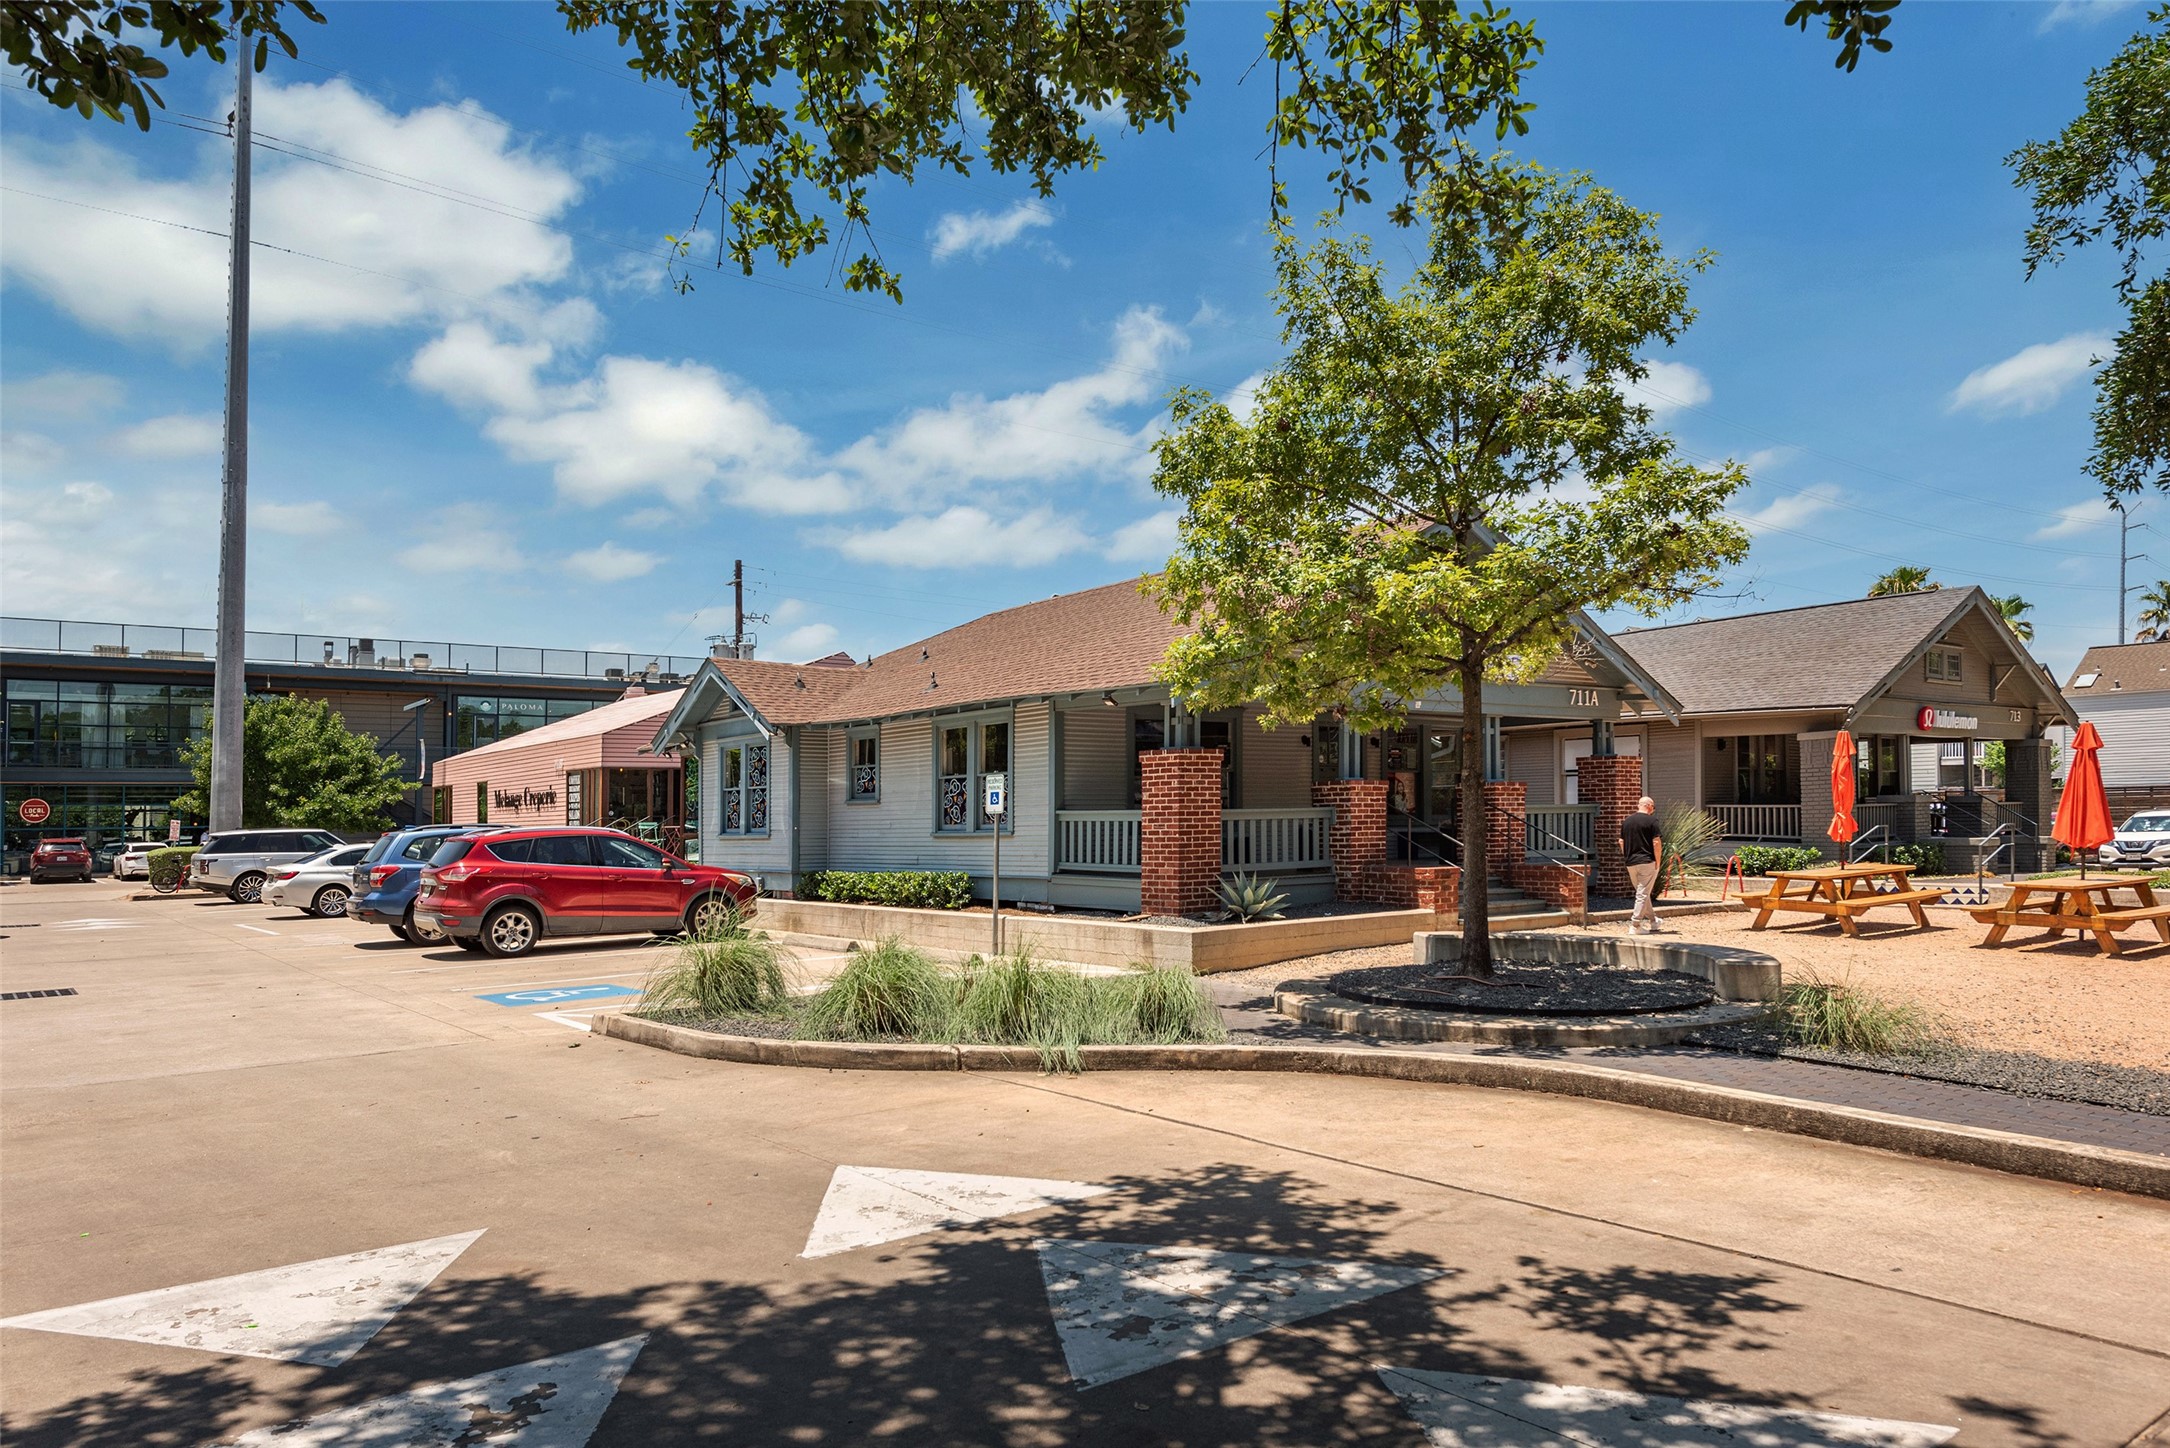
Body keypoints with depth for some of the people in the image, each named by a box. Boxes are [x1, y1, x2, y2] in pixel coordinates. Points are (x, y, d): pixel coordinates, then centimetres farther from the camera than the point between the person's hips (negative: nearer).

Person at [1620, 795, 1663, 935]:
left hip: (1631, 864, 6)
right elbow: (1656, 843, -12)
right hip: (1647, 862, -6)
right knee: (1643, 894, -3)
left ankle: (1652, 921, 30)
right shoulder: (1651, 820, -8)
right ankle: (1635, 926, -7)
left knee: (1642, 893, 19)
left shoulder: (1626, 821, 9)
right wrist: (1657, 862, -4)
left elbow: (1621, 842, 13)